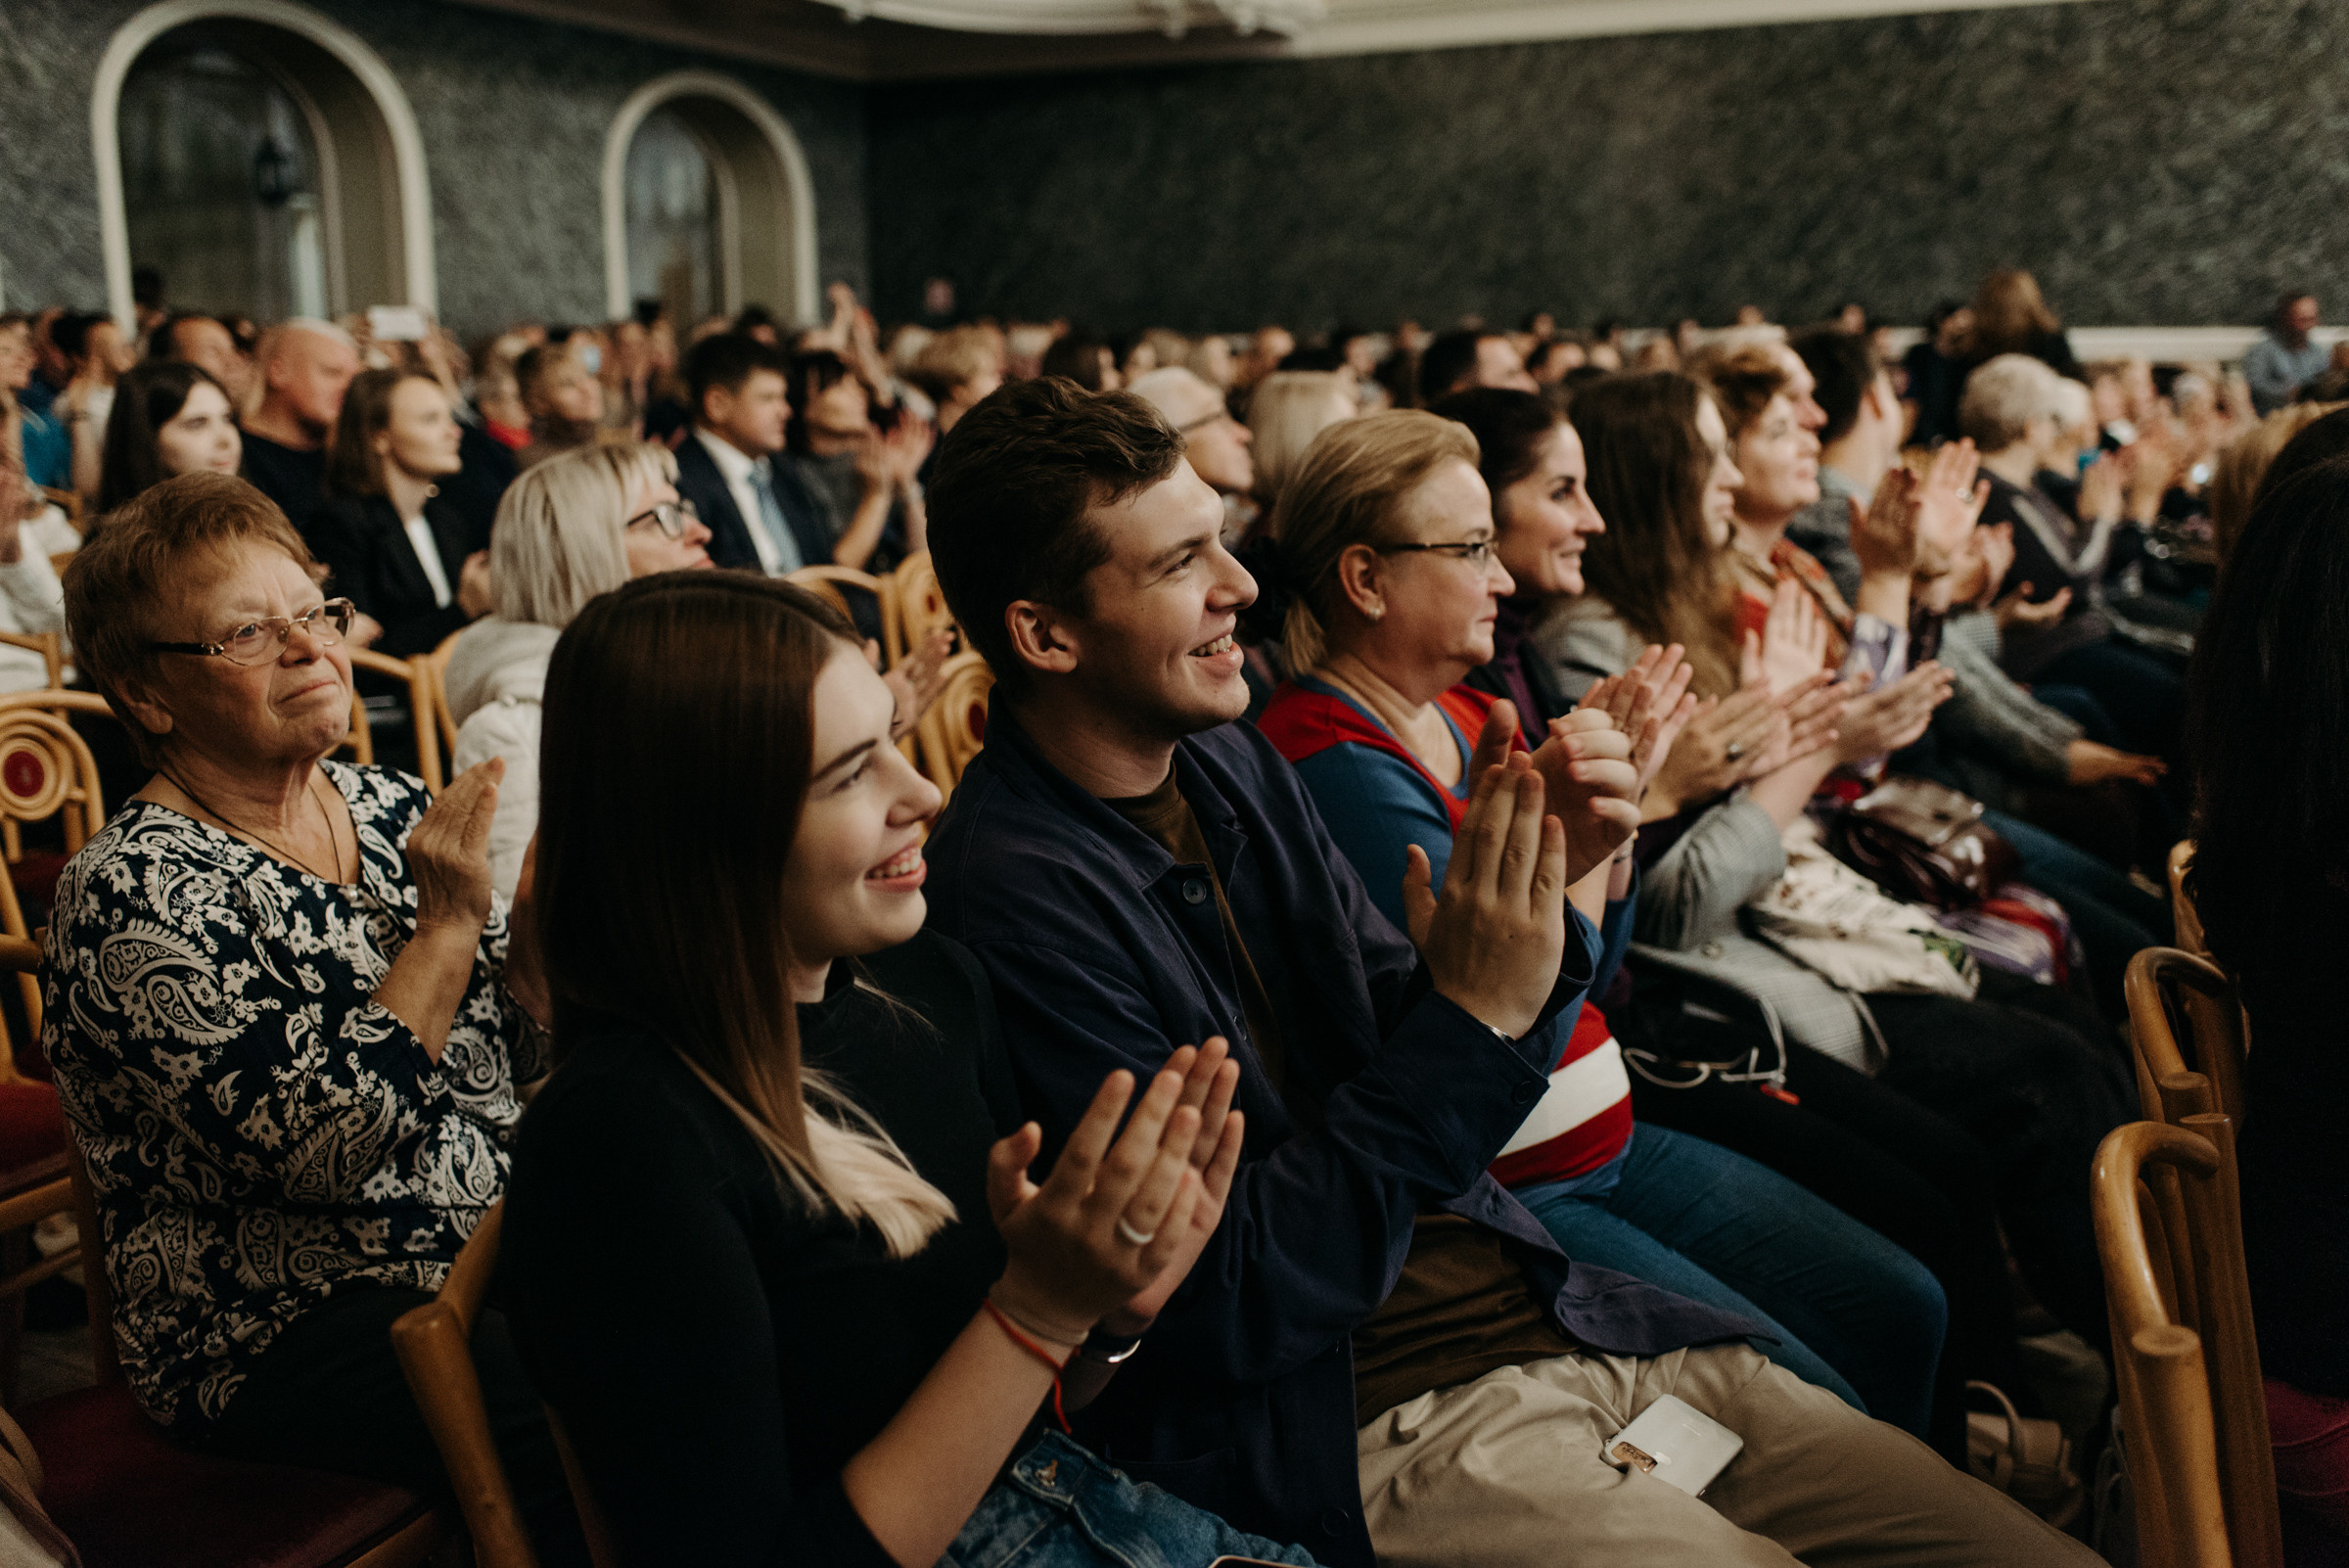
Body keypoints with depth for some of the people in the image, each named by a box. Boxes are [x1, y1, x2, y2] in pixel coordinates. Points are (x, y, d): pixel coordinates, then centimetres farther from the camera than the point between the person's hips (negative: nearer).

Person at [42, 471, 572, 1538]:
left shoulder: (391, 810, 7)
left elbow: (524, 1056, 10)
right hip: (285, 1331, -7)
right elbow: (314, 1150, -23)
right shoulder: (133, 894, -13)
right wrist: (448, 925, -22)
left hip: (498, 1245, 7)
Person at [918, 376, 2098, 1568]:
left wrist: (1532, 890, -5)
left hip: (1556, 1319, 7)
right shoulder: (1013, 892, -17)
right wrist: (1470, 1019, -20)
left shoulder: (1230, 761, 8)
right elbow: (1231, 1312, -17)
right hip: (1366, 1426, -7)